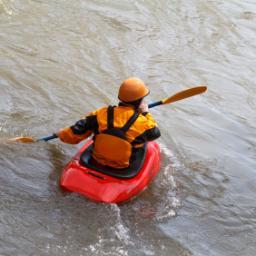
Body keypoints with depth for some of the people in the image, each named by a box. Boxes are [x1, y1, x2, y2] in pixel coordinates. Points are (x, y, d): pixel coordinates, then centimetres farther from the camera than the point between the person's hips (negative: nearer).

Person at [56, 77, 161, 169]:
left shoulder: (102, 114, -16)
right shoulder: (143, 123, -23)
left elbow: (79, 129, -5)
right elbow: (155, 133, 1)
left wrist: (63, 134, 15)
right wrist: (146, 113, 12)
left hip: (97, 161, 3)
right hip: (124, 169, -3)